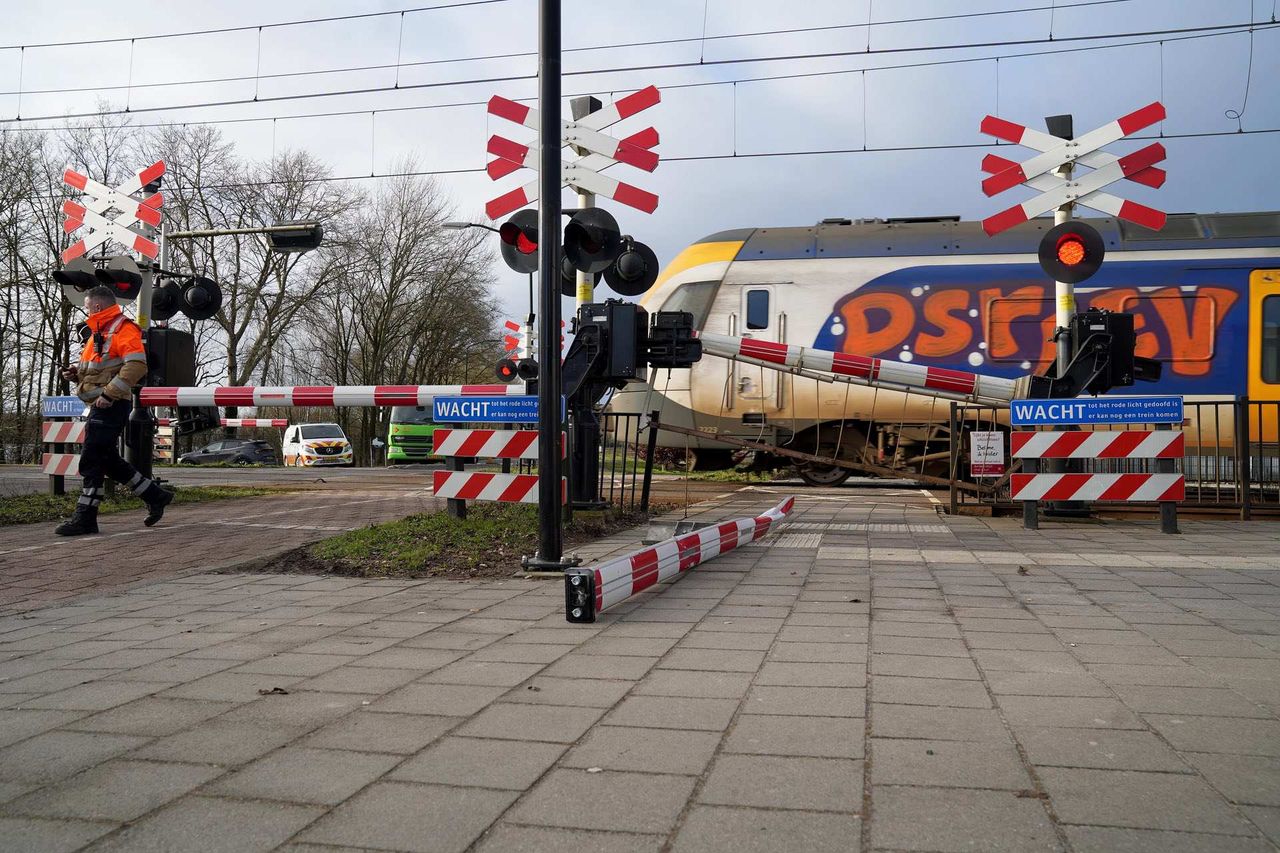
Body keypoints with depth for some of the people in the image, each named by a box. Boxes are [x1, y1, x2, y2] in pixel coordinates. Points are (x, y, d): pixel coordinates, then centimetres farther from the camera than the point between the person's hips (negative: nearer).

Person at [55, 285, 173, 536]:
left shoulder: (124, 329, -10)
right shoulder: (98, 332, 22)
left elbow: (136, 366, -23)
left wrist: (109, 394, -25)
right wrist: (76, 373, 9)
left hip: (112, 405, -10)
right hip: (101, 405, 10)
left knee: (92, 461, -9)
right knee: (108, 461, 13)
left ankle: (85, 518, -4)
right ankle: (155, 496, 22)